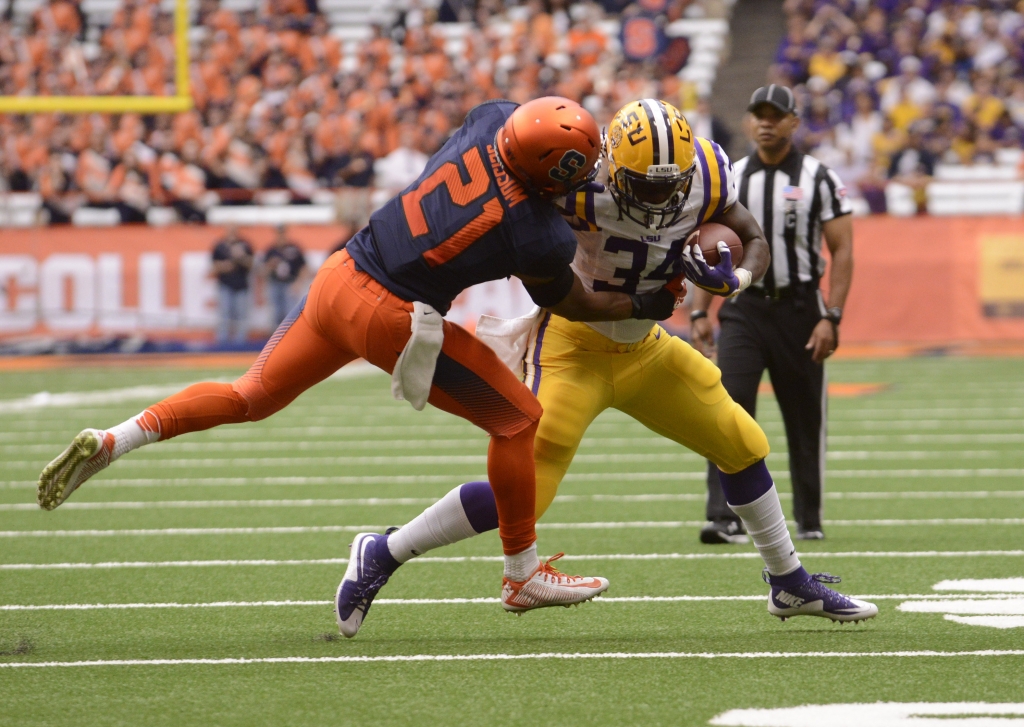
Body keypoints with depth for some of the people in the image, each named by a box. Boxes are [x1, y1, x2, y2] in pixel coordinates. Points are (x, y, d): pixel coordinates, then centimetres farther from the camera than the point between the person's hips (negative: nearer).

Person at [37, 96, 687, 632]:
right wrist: (644, 307, 18)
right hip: (394, 320, -6)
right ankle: (524, 575, 21)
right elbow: (571, 304, 5)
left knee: (251, 397, 23)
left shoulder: (492, 119, -6)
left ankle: (111, 441, 12)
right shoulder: (543, 239, -17)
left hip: (340, 275, 6)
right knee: (518, 420, 11)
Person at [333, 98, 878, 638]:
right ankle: (383, 554, -1)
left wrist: (735, 278, -21)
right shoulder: (586, 187, -30)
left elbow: (756, 243, 1)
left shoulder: (704, 181, -14)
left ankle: (791, 585, 29)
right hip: (575, 348, -6)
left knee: (744, 447, 10)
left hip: (644, 349, 6)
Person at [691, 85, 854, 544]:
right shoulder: (730, 179, 7)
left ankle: (809, 520, 20)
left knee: (805, 419, 6)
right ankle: (725, 518, -18)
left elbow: (842, 251, -4)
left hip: (798, 308, -1)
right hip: (744, 308, 1)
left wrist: (831, 318, -13)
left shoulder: (818, 179, -2)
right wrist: (699, 314, 5)